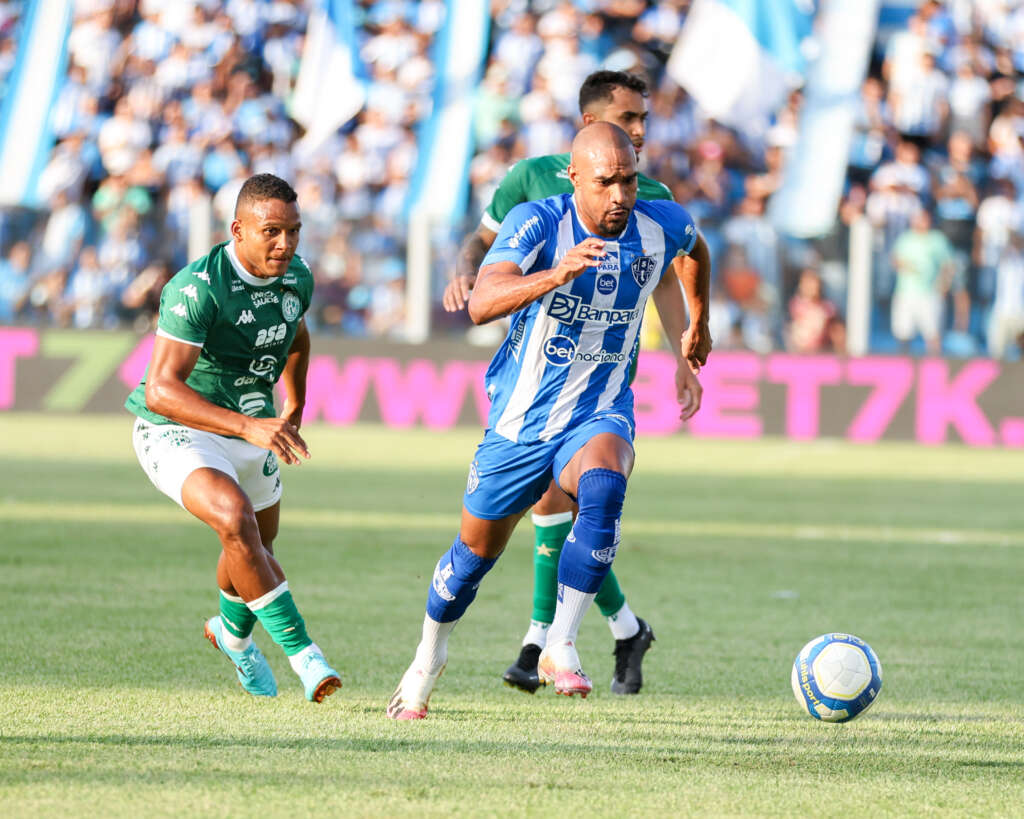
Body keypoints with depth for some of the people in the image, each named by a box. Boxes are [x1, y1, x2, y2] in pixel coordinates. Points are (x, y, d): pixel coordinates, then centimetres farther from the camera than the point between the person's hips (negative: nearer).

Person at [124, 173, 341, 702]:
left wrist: (293, 412, 19)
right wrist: (248, 425, -45)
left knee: (257, 550, 23)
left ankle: (232, 630, 56)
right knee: (235, 518, -33)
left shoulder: (296, 277, -6)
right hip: (177, 434, -7)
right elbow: (160, 390, -36)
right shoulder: (196, 287, -29)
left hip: (253, 431, 7)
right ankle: (300, 651, -26)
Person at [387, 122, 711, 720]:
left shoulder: (661, 226, -10)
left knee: (603, 489, -34)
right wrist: (556, 274, -53)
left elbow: (694, 250, 18)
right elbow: (481, 305, -37)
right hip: (522, 418, -1)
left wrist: (692, 334, 24)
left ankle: (561, 647, -26)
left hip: (601, 414, 1)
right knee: (478, 548, 14)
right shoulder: (537, 223, -21)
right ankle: (429, 658, 43)